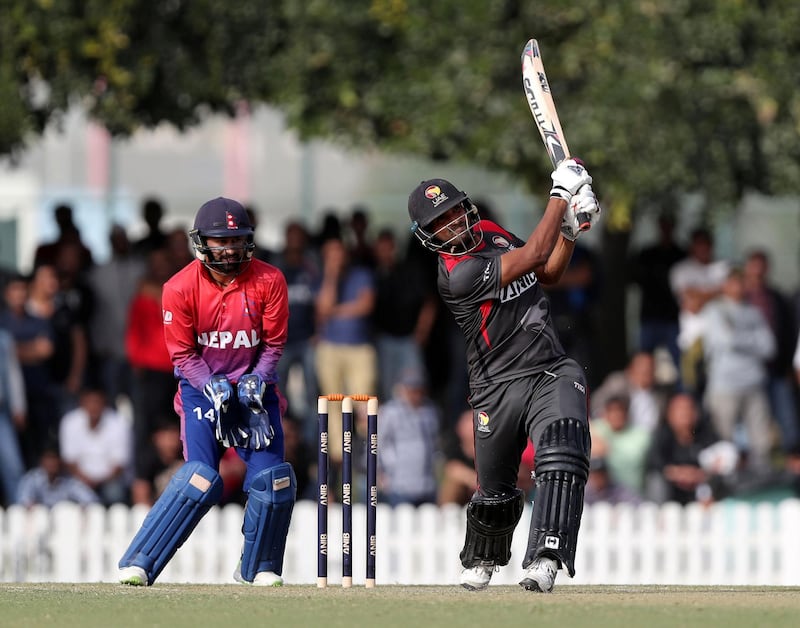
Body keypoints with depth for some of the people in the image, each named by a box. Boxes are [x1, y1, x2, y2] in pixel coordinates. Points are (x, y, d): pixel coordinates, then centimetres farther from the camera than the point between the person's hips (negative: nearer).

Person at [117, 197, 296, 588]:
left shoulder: (269, 281, -9)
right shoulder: (181, 288, -14)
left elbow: (274, 343, -2)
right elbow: (182, 353, -8)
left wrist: (255, 382, -16)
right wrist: (213, 387, -21)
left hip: (253, 384, 3)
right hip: (201, 384, -3)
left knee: (272, 478, -8)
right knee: (200, 478, -20)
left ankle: (258, 567, 13)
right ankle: (138, 564, -16)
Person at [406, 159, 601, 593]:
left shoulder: (491, 233, 7)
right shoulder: (457, 274, -18)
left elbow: (548, 273, 17)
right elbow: (533, 256, -23)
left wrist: (570, 227, 1)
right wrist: (561, 195, -16)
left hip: (552, 373, 4)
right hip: (498, 390, -4)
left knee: (562, 450, -25)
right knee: (495, 491, 10)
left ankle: (545, 560, -35)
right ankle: (480, 560, 42)